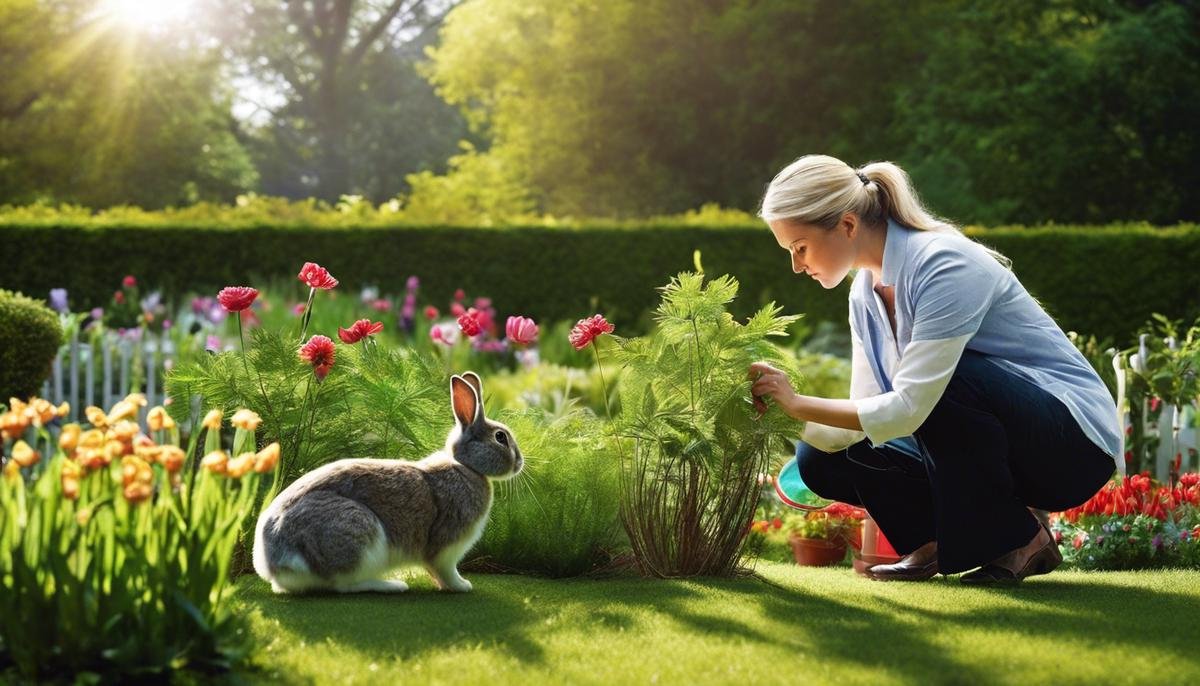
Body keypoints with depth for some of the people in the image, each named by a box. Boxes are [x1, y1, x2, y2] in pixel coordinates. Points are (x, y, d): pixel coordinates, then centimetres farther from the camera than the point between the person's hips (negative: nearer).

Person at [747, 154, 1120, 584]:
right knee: (821, 460, -7)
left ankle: (1017, 538, -15)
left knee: (948, 379, -36)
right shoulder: (866, 292, 3)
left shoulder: (946, 267, -24)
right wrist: (785, 415, -16)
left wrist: (799, 403, -27)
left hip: (1075, 442, -7)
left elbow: (908, 409, -30)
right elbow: (867, 415, 0)